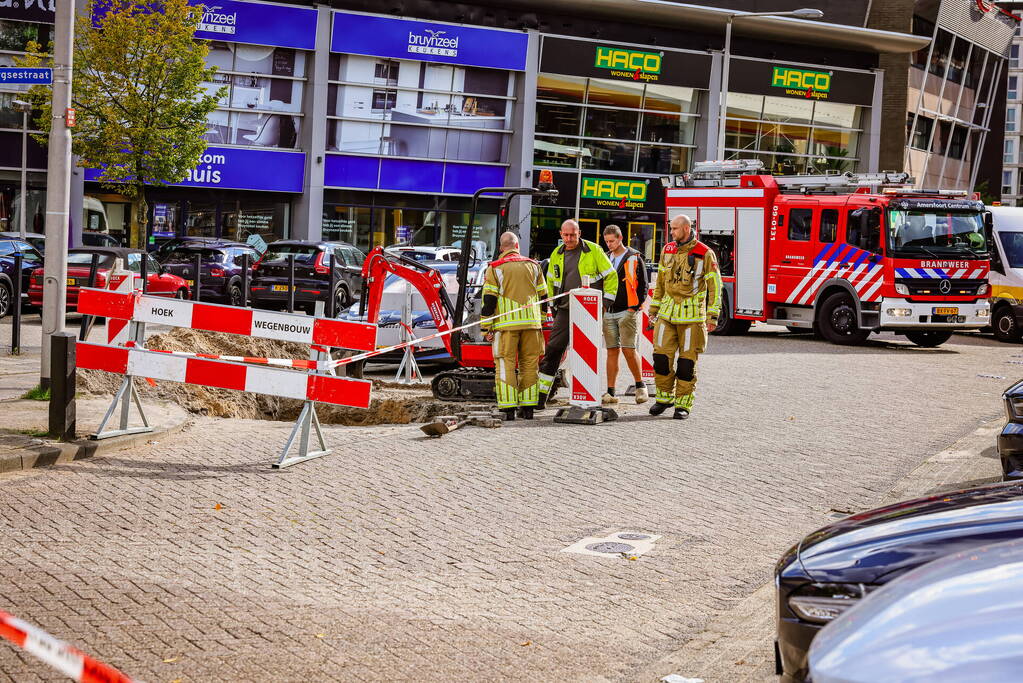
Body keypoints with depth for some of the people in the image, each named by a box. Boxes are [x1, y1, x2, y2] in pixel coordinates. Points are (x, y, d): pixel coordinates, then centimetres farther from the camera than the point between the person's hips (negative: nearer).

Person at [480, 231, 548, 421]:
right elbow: (543, 296, 14)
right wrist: (542, 323, 22)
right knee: (529, 364, 9)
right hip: (531, 323, 3)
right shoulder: (533, 265, 12)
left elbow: (488, 300, -3)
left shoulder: (494, 268, 1)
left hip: (506, 324, -3)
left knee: (505, 364, -1)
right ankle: (528, 407, 9)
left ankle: (508, 408, -7)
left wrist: (486, 327, 1)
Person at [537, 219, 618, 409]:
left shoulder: (593, 251, -2)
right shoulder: (556, 255, 11)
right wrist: (553, 304, 17)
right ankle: (541, 396, -1)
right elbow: (551, 281, 25)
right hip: (564, 310, 3)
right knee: (553, 351, -3)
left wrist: (606, 301, -3)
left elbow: (611, 276, 2)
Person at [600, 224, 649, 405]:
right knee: (612, 351, 3)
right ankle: (610, 393, 4)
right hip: (608, 313, 5)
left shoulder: (634, 258, 0)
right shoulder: (605, 259, 15)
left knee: (628, 349, -11)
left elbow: (642, 285, -1)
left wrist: (635, 307, -9)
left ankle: (640, 386, 5)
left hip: (627, 312, -5)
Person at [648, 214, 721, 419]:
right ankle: (665, 397, 15)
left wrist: (712, 316, -8)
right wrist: (654, 308, 15)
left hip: (692, 315, -4)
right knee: (661, 356, -1)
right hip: (668, 312, 4)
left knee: (687, 361, -1)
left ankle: (683, 405, 7)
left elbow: (715, 285, -4)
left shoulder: (704, 254, -6)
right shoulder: (667, 250, 9)